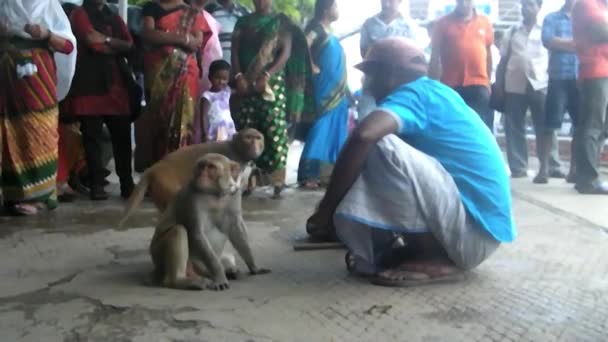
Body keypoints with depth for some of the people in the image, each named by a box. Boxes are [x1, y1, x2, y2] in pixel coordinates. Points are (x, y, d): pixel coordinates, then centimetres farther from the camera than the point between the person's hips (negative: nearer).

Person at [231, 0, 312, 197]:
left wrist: (266, 76, -16)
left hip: (272, 82, -3)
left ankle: (277, 180, -12)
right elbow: (235, 52, 8)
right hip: (245, 84, 3)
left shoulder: (281, 22, 9)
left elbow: (286, 53, -3)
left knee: (274, 131, -12)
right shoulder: (243, 22, 17)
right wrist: (238, 76, -9)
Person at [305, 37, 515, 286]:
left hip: (476, 228, -10)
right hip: (482, 225, 10)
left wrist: (326, 209, -21)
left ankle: (436, 259, -13)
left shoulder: (415, 93, -12)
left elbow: (364, 135, -32)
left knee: (383, 147, -23)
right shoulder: (434, 94, 17)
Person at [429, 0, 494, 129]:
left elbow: (489, 53, 14)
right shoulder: (443, 23, 2)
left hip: (478, 86, 1)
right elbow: (435, 56, 3)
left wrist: (488, 82, 13)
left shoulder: (484, 22, 8)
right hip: (451, 86, -1)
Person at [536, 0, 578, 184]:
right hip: (559, 77, -3)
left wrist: (563, 43, -7)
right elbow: (548, 41, -5)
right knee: (550, 125, -5)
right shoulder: (552, 18, 10)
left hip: (581, 78, 3)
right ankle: (544, 168, 0)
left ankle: (574, 169, 8)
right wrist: (576, 42, 0)